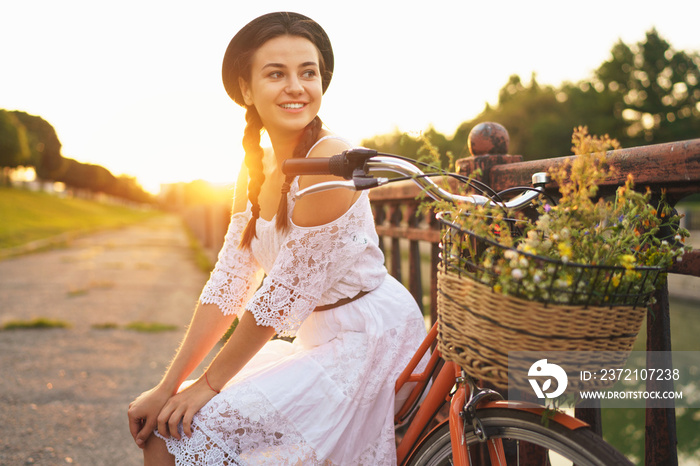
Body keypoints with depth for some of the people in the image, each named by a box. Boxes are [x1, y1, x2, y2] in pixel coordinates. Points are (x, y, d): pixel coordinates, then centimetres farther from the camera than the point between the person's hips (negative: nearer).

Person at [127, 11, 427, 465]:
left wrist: (209, 383, -11)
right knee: (159, 427, 7)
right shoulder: (256, 171, 5)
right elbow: (228, 285, 3)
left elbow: (282, 296, -19)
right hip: (315, 339, 8)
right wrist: (167, 387, -2)